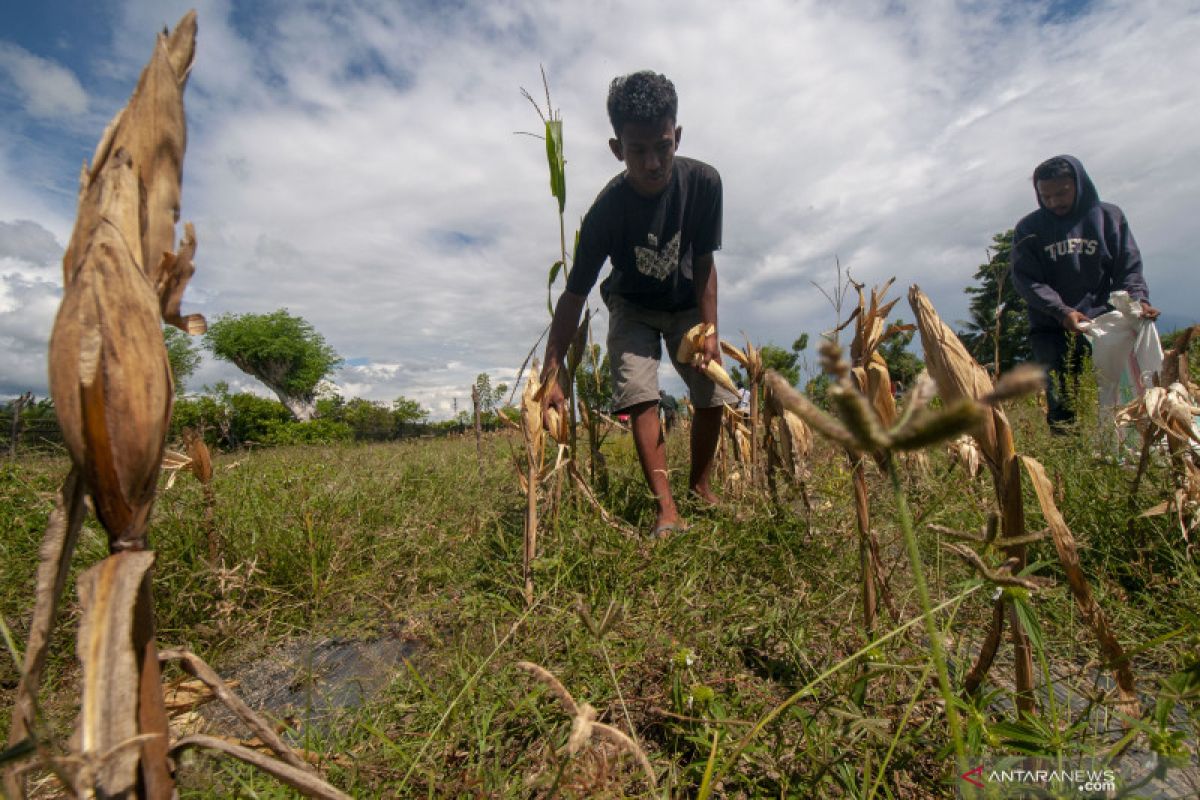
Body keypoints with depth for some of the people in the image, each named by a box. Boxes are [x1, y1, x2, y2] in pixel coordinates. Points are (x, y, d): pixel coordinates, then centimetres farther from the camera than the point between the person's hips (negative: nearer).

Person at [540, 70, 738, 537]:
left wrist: (709, 330, -19)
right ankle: (666, 507, -17)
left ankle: (700, 486, 16)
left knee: (713, 394, -6)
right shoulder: (607, 210, -29)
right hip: (632, 306, -2)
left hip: (687, 304, 2)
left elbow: (703, 263, -12)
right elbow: (574, 294, -28)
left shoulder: (703, 182, -22)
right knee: (639, 394, -22)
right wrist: (551, 372, -34)